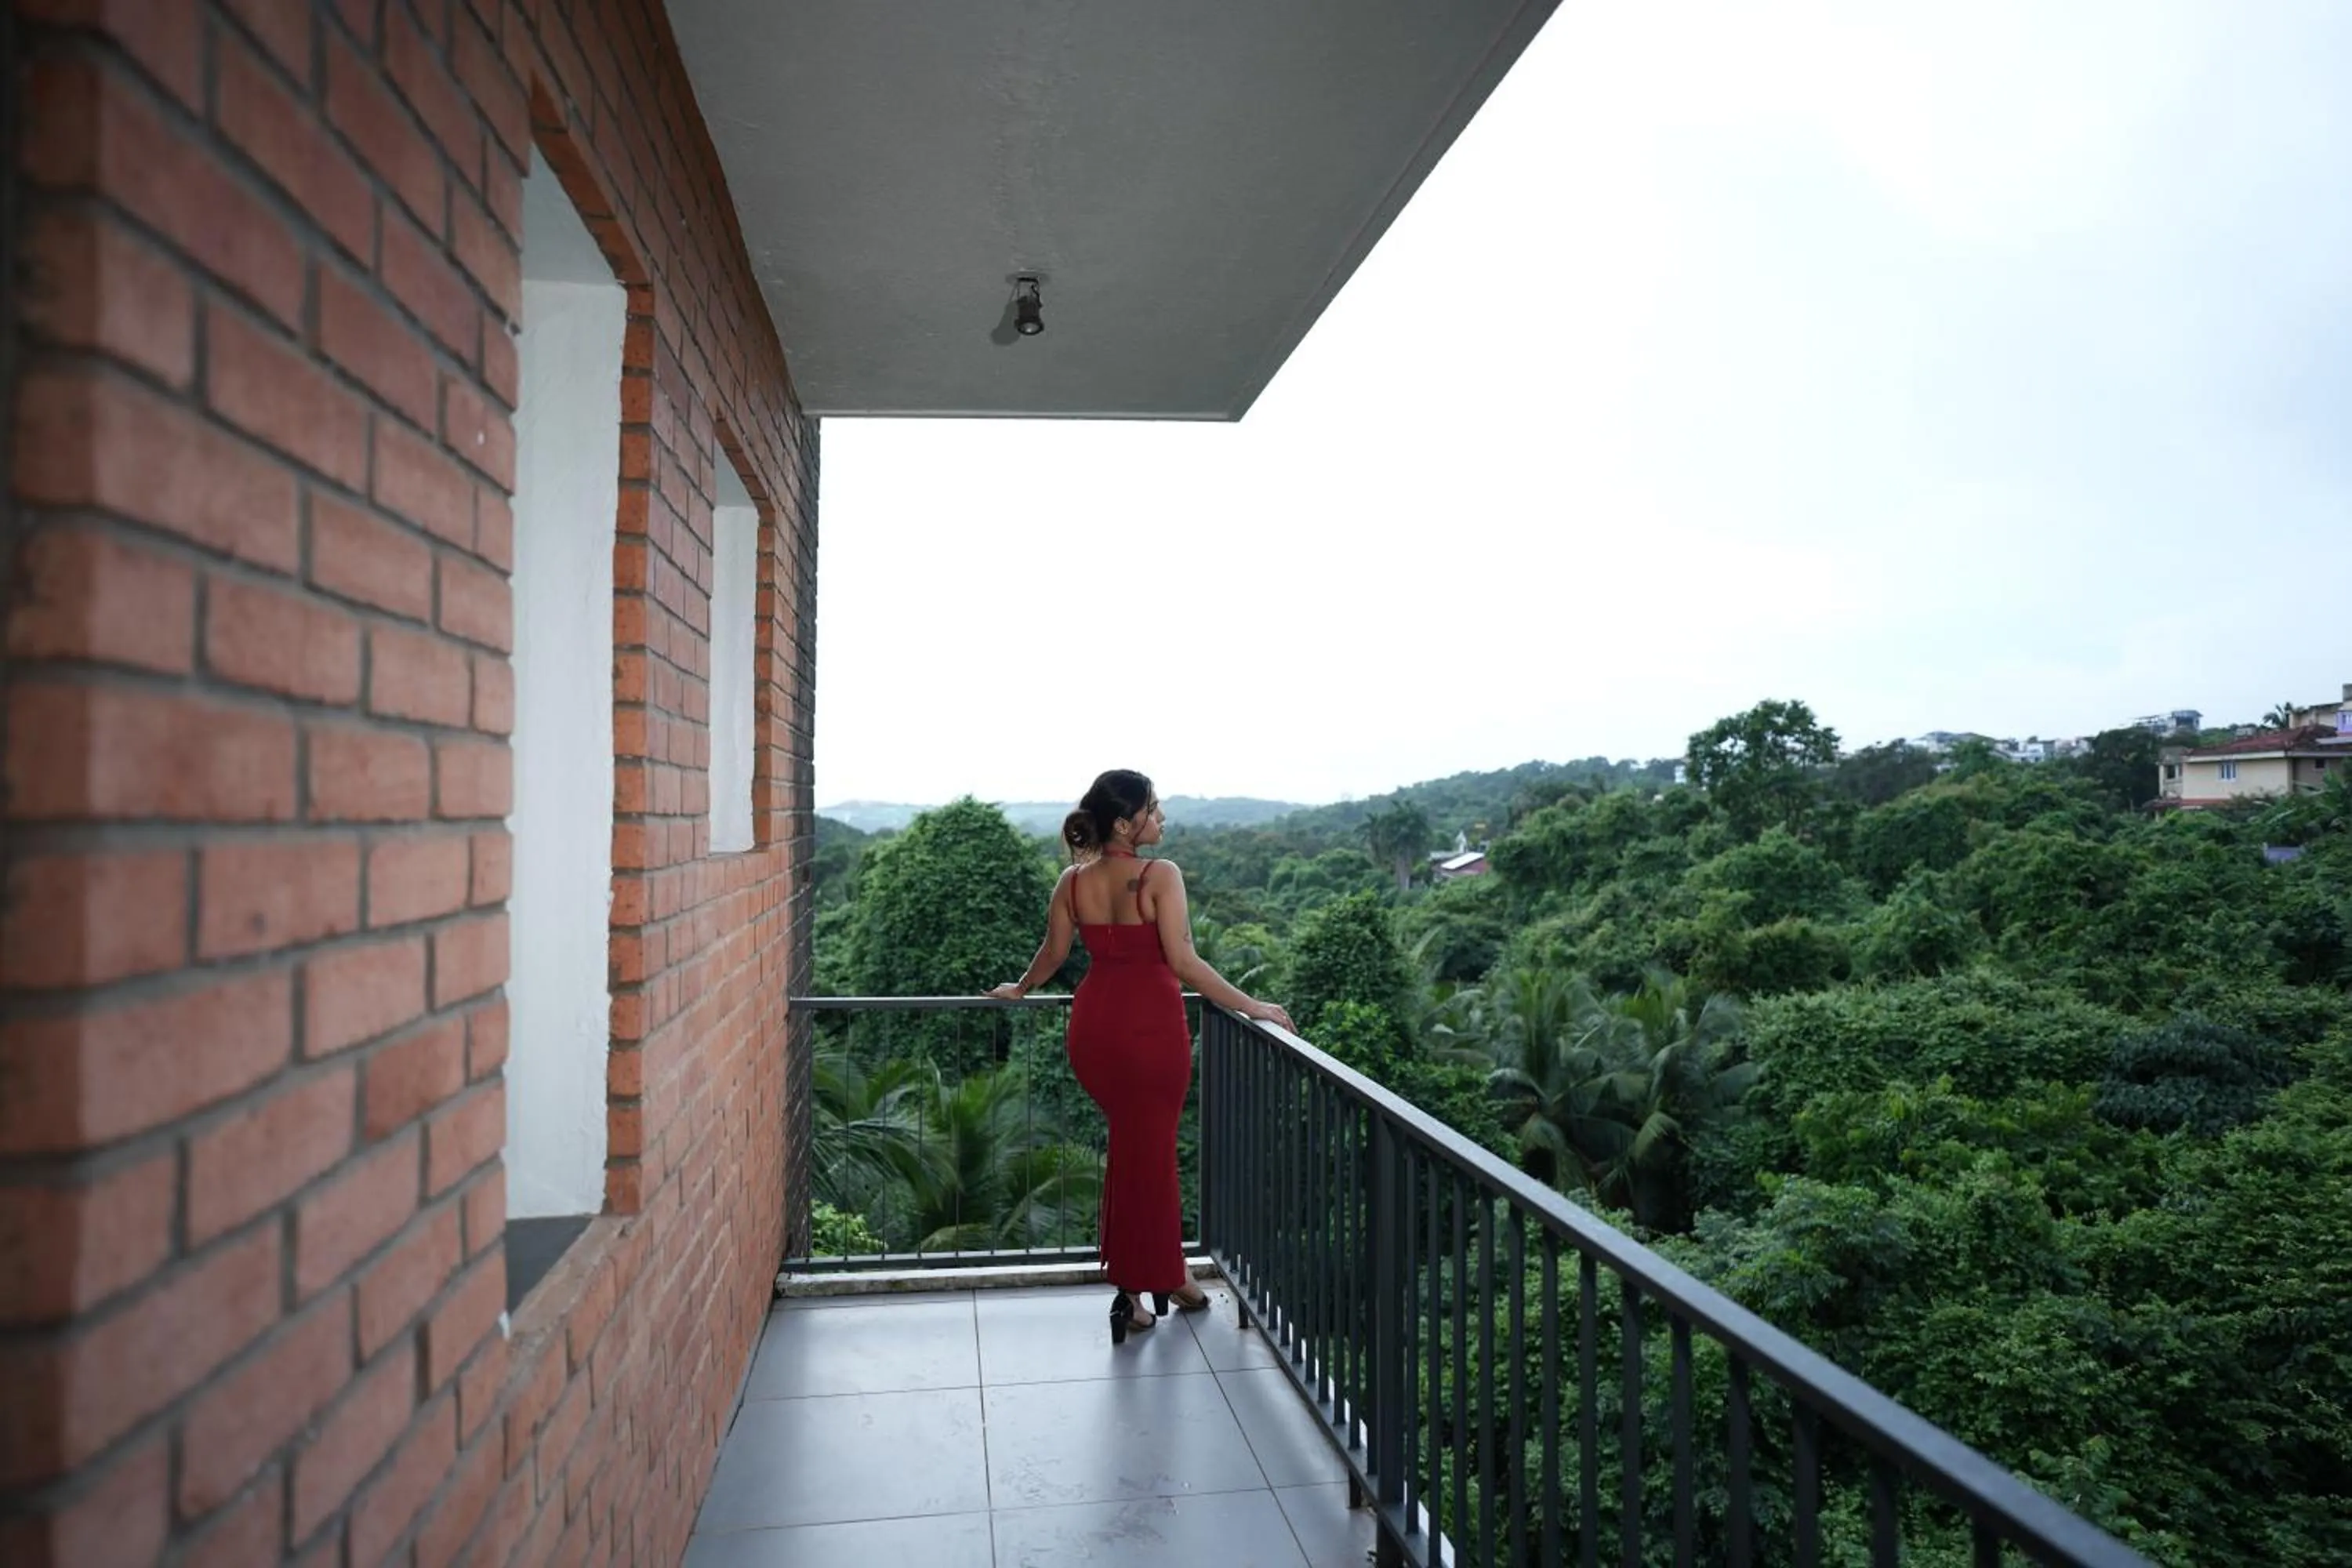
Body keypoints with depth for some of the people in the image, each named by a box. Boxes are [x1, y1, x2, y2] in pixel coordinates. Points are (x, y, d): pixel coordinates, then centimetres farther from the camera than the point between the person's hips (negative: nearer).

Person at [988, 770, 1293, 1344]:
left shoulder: (1073, 881, 1)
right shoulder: (1161, 876, -15)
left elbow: (1053, 952, 11)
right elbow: (1183, 962, -19)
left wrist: (1018, 991, 30)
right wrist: (1251, 1006, -13)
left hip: (1094, 1024, 5)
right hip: (1152, 1025, -5)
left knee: (1133, 1142, 19)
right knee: (1148, 1151, 10)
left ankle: (1167, 1272, 27)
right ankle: (1136, 1289, 22)